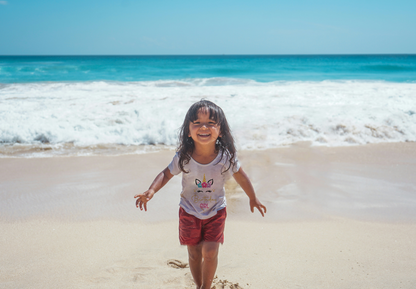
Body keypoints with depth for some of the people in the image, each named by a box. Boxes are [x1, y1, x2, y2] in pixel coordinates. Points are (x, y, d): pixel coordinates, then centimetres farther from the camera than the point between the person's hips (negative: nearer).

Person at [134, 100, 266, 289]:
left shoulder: (226, 156, -22)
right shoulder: (183, 157, -22)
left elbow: (240, 176, -4)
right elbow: (166, 174, -7)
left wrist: (253, 198, 9)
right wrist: (151, 191, -25)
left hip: (216, 211, 0)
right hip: (189, 211, 1)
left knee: (210, 252, -8)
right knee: (194, 254, 10)